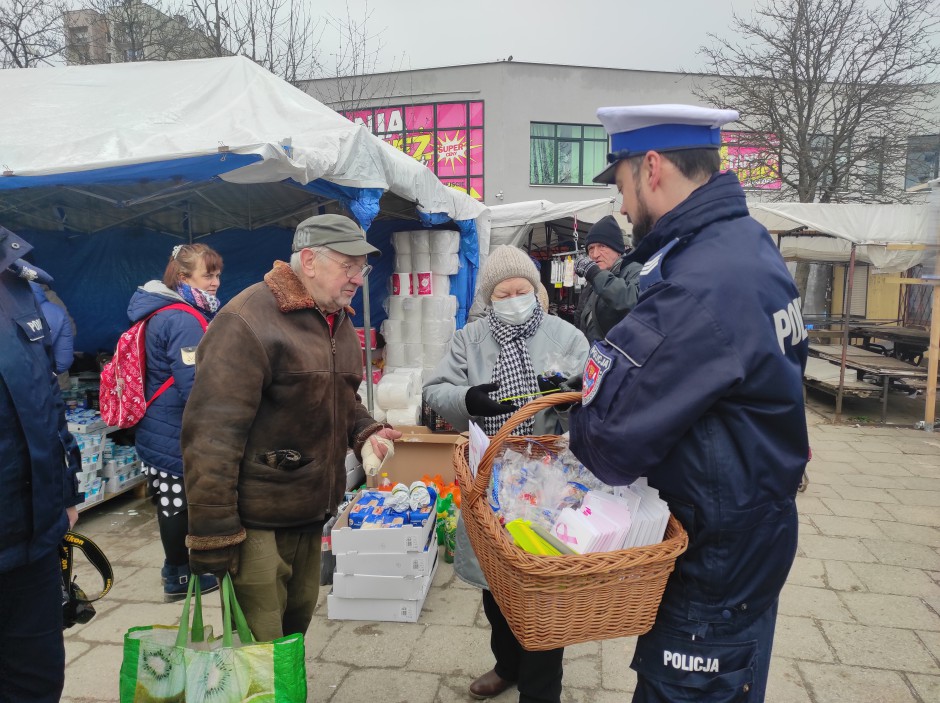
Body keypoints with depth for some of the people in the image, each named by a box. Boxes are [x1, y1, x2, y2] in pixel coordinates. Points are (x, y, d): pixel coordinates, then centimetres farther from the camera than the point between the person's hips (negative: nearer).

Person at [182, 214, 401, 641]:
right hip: (255, 524, -8)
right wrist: (212, 538, -21)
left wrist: (366, 433, 0)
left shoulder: (339, 322, 10)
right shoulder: (248, 322, -18)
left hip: (311, 516, 8)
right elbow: (211, 437, -21)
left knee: (295, 630, 23)